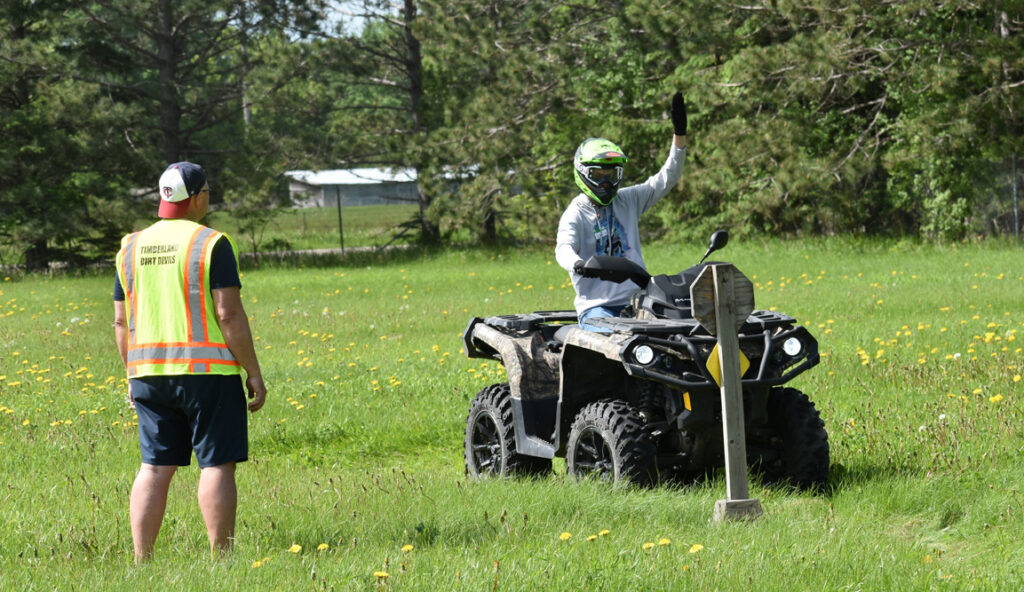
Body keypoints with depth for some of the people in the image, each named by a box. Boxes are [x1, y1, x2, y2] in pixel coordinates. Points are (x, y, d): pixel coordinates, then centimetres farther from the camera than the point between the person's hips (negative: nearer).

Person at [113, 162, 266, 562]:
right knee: (216, 464, -1)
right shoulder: (211, 244, -8)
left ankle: (141, 561, 4)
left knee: (154, 467, 7)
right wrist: (254, 374, -7)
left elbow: (122, 322, 11)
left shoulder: (132, 247, 9)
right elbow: (230, 315, -12)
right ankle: (220, 559, -3)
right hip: (207, 370, -5)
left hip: (149, 371, 5)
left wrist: (133, 374, 20)